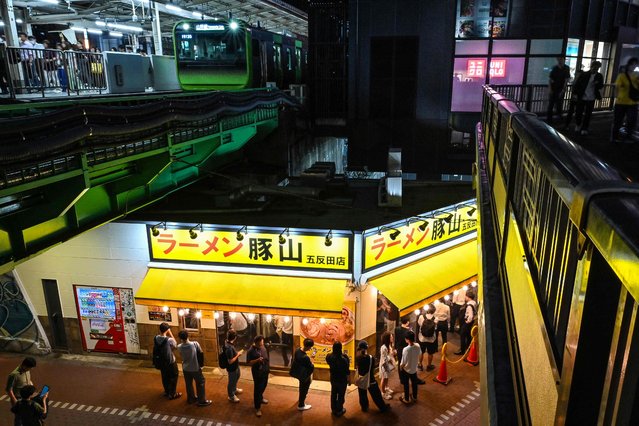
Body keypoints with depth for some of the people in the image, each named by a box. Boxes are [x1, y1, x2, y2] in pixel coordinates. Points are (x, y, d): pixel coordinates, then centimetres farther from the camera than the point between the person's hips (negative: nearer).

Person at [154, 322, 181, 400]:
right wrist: (171, 334, -14)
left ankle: (167, 392, 40)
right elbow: (175, 346, -8)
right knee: (173, 377, 13)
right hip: (170, 361, -6)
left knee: (165, 377, 23)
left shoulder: (156, 338, -12)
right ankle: (172, 394, 21)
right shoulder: (169, 340, -28)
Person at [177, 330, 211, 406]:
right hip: (195, 369, -4)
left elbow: (181, 355, 2)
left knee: (188, 384, 22)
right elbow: (200, 352, -10)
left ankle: (191, 398, 40)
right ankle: (202, 401, 20)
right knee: (200, 384, 13)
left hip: (185, 369, 4)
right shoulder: (195, 344, -25)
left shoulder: (179, 347, -16)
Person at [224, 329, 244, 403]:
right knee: (232, 381, 14)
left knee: (236, 377, 32)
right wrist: (238, 355, -23)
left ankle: (234, 389, 56)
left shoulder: (227, 342, -9)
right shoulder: (229, 348, -38)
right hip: (232, 367, -9)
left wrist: (237, 353, 1)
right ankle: (231, 396, 36)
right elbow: (230, 361, -31)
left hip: (235, 366, 9)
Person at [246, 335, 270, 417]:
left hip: (265, 370, 7)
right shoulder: (251, 351, -22)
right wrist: (257, 360, -33)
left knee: (263, 386, 24)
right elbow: (249, 363, -19)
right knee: (257, 389, 1)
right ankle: (257, 408, 11)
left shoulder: (263, 347, -2)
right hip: (257, 372, -7)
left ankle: (260, 398, 49)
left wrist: (268, 367, 13)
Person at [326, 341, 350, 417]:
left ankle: (333, 409, 38)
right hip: (342, 379, -4)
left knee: (333, 394, 23)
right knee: (341, 395, 16)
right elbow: (347, 371, -20)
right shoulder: (344, 357, -31)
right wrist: (349, 380, -6)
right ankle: (339, 410, 29)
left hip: (333, 378, 4)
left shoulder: (329, 356, -18)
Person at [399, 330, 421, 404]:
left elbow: (403, 362, -23)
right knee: (414, 383, 24)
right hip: (414, 369, 5)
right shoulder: (417, 346, -17)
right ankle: (415, 397, 43)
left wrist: (400, 368, -3)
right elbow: (420, 353, 6)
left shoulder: (406, 349, -34)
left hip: (406, 370, -5)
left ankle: (406, 399, 32)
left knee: (406, 385, 16)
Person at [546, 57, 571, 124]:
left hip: (560, 90, -1)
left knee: (559, 106, 1)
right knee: (550, 105, 1)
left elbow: (566, 80, -4)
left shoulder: (566, 68, -1)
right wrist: (549, 89, -9)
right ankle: (549, 120, 7)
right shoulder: (554, 68, 3)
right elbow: (550, 79, 2)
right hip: (553, 90, 1)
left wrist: (563, 90, -11)